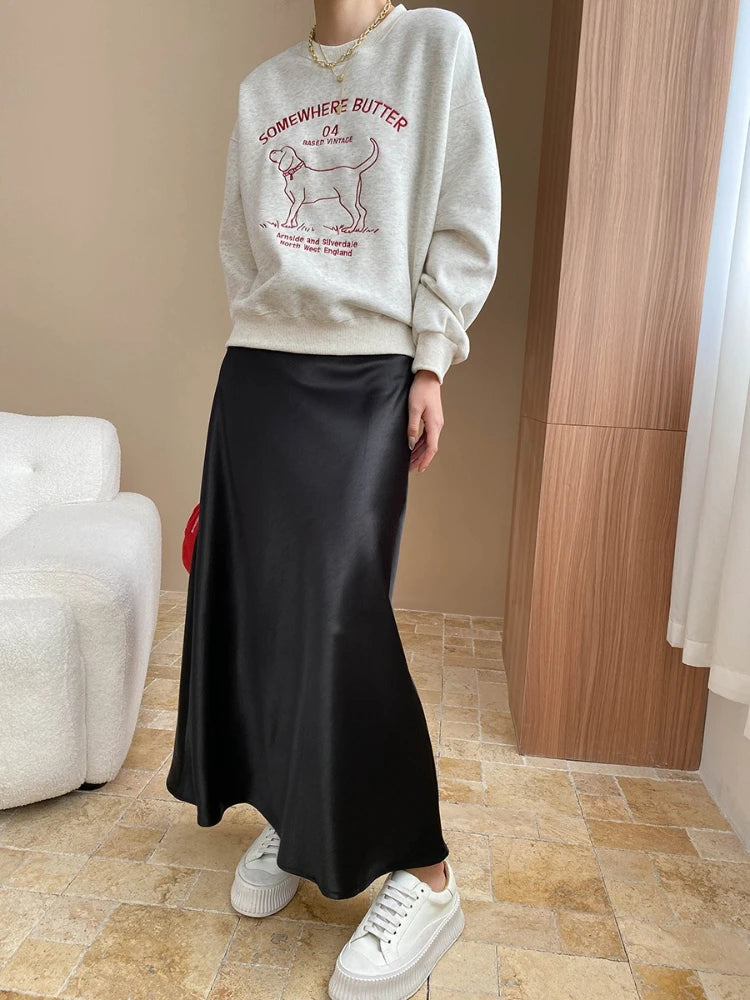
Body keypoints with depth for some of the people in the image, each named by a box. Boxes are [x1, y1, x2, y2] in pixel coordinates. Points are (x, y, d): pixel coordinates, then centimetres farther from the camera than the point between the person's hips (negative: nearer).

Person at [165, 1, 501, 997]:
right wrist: (260, 344, 10)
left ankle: (425, 874, 2)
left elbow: (464, 223, 0)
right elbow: (240, 243, 19)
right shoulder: (261, 88, 20)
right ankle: (284, 815, 21)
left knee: (339, 613, -13)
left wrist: (429, 364, -7)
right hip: (259, 369, 5)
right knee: (252, 602, 2)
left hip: (370, 373, -4)